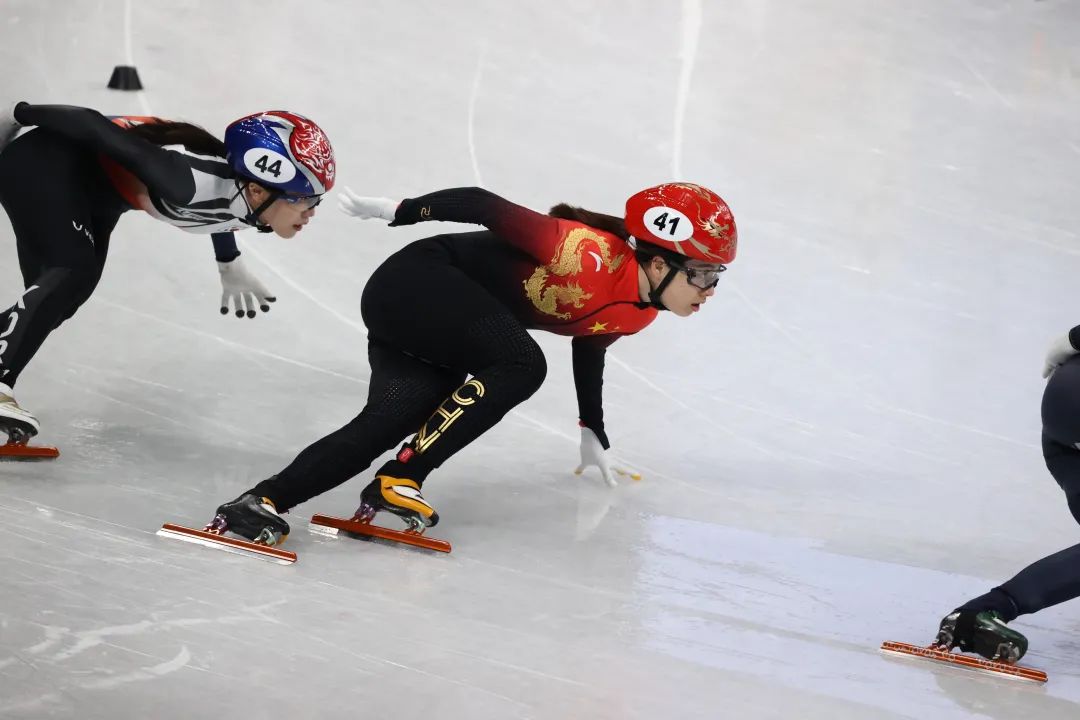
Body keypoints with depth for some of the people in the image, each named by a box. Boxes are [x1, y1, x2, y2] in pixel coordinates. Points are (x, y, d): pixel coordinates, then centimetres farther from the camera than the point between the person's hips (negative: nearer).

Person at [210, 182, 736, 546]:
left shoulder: (636, 314, 2)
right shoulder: (591, 256, -26)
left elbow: (589, 345, 24)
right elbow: (484, 205, -22)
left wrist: (593, 434, 35)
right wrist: (398, 211, -16)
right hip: (413, 284, -8)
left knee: (390, 425, -11)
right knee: (520, 365, -26)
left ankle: (266, 501, -15)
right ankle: (398, 484, -21)